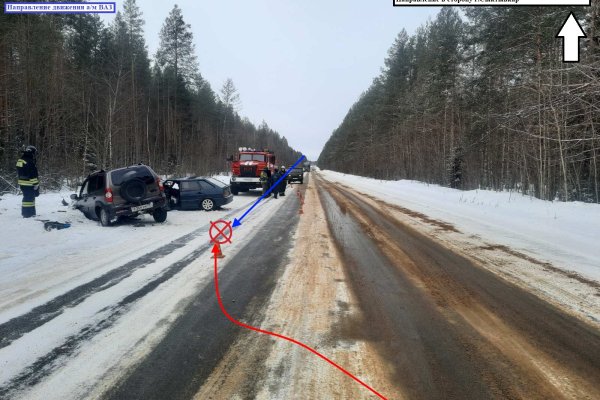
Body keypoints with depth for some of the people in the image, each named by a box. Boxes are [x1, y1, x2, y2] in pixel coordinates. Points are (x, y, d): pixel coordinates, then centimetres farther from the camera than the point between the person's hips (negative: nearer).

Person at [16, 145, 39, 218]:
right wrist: (36, 184, -14)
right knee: (29, 198, -5)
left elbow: (19, 173, 22)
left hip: (22, 183, 10)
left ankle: (31, 212, 25)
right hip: (29, 184, -10)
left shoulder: (19, 161, 13)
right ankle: (27, 214, -3)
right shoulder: (30, 162, -18)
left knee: (27, 197, 17)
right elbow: (33, 174, -19)